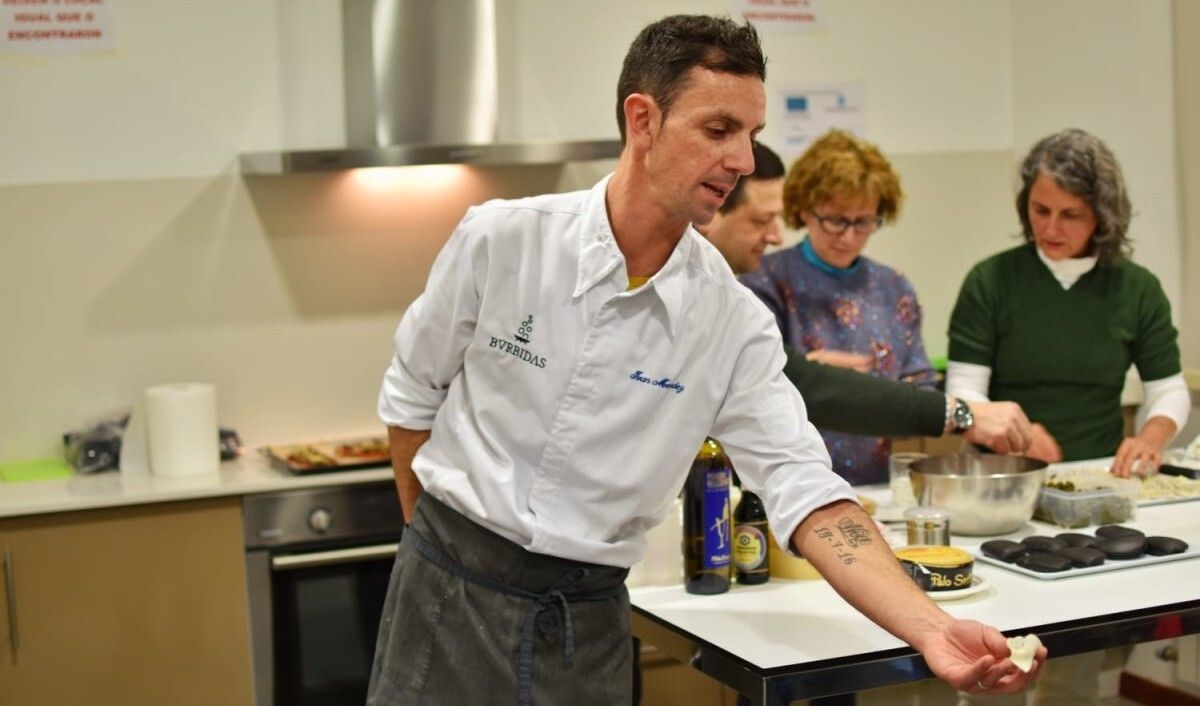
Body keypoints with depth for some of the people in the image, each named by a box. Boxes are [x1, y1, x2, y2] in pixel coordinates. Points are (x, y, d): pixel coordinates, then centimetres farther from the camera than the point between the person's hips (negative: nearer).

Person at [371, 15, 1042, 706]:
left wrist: (931, 629, -25)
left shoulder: (736, 324, -9)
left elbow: (806, 490, -14)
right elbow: (412, 395, 2)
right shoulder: (501, 239, -12)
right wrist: (437, 540, 7)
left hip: (590, 621, 1)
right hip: (451, 595, -1)